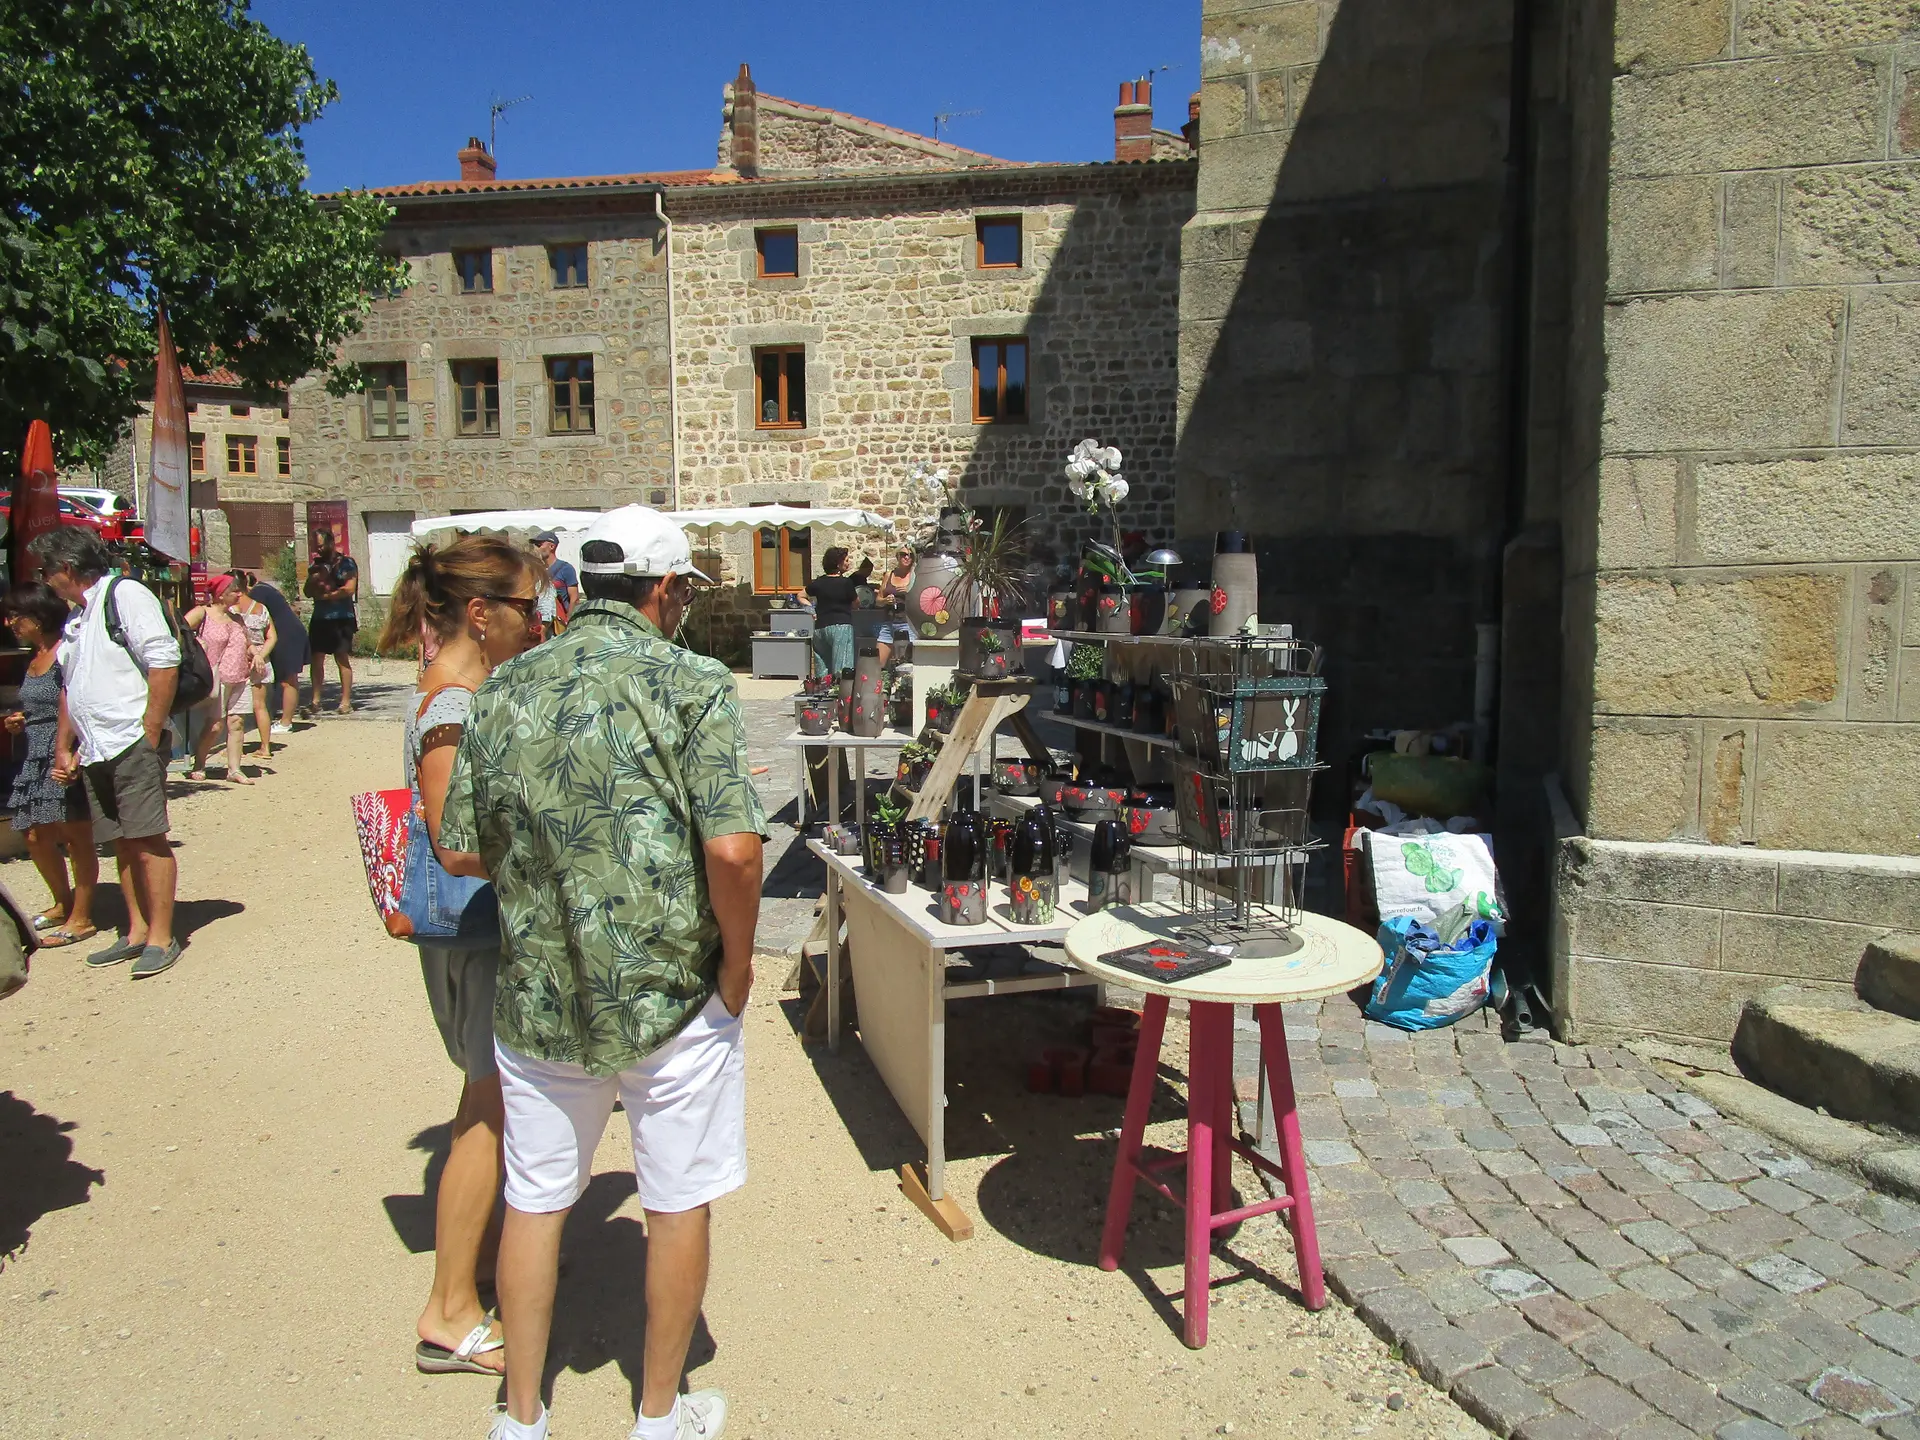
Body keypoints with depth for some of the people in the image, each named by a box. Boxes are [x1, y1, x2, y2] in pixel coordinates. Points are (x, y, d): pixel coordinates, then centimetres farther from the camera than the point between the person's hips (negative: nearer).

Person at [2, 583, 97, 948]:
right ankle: (63, 904, 31)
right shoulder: (34, 660, 16)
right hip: (38, 759, 9)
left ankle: (81, 918, 6)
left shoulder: (66, 652, -11)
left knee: (76, 836, -2)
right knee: (37, 838, 13)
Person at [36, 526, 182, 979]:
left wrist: (149, 736, -15)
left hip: (132, 743, -8)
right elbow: (69, 689, 26)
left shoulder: (125, 595, -6)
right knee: (123, 843, 11)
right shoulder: (76, 619, 21)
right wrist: (63, 748, 20)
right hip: (94, 752, 8)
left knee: (147, 841, -6)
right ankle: (137, 931, 18)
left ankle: (161, 938, -1)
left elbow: (164, 663, -16)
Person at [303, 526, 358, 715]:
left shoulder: (345, 563, -3)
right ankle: (315, 701, 6)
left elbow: (349, 589, -13)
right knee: (317, 658, 2)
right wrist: (314, 578, -7)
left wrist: (325, 596, -8)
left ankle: (346, 702, -1)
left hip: (341, 618, -6)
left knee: (342, 658, -3)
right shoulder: (316, 564, 15)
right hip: (319, 618, 6)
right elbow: (308, 592, 12)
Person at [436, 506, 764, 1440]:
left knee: (534, 1201, 19)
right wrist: (737, 968, -8)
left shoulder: (507, 688, 1)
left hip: (538, 1000, 4)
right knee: (678, 1205, 15)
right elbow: (733, 849, -23)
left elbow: (460, 850, 4)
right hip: (673, 998, -4)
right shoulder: (690, 684, -13)